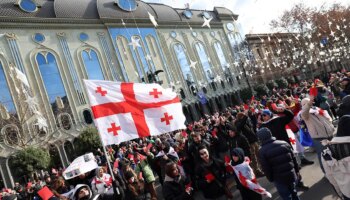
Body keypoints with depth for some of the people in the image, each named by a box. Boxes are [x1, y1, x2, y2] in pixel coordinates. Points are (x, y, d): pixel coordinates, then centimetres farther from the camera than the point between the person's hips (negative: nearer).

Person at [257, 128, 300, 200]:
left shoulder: (262, 151, -14)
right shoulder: (284, 143, -1)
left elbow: (266, 169, -11)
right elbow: (294, 159, 4)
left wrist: (271, 179, 4)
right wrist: (297, 171, 15)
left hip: (279, 179, -5)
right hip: (292, 175, 5)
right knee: (294, 194, 26)